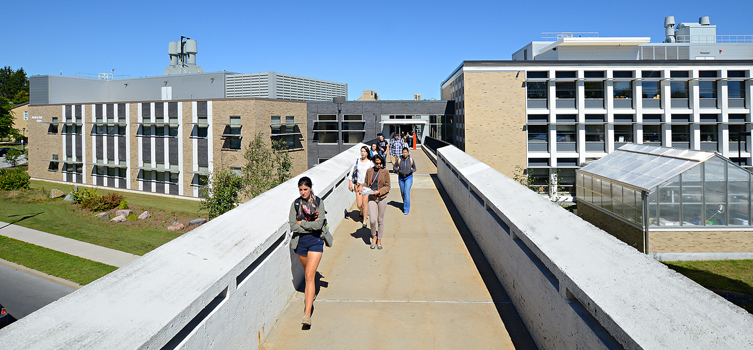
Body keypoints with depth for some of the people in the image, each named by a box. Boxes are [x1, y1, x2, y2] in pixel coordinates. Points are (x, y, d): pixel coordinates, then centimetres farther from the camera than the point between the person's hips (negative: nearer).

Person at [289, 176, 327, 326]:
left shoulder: (319, 202, -4)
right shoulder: (295, 204, 1)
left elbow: (319, 224, -15)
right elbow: (293, 226, -8)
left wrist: (302, 223, -10)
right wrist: (311, 225, -13)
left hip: (315, 241, -3)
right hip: (300, 241, 3)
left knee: (309, 276, -12)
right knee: (308, 272, 21)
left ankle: (307, 313, -14)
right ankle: (311, 292, 52)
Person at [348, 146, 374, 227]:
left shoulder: (370, 163, -4)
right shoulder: (357, 161, 2)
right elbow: (351, 172, 8)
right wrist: (350, 183, 2)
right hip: (358, 184, 2)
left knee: (364, 203, -5)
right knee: (359, 205, 1)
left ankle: (364, 220, 12)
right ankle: (361, 212, 36)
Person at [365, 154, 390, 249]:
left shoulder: (385, 172, -1)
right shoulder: (369, 171, 6)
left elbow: (387, 186, -1)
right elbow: (367, 183, 16)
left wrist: (379, 191, -15)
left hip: (382, 198, -1)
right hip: (372, 198, 1)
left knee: (380, 220, 7)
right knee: (372, 220, -8)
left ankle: (379, 240, 23)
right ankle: (374, 236, 19)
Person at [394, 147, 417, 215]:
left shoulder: (411, 159, -8)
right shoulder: (399, 160, -8)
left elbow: (414, 168, 3)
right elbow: (394, 167, 3)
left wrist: (411, 171, -18)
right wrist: (398, 170, -16)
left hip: (409, 178, -2)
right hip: (401, 178, 2)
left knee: (406, 193, -14)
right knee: (402, 193, 15)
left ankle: (406, 209, -11)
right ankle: (405, 202, 44)